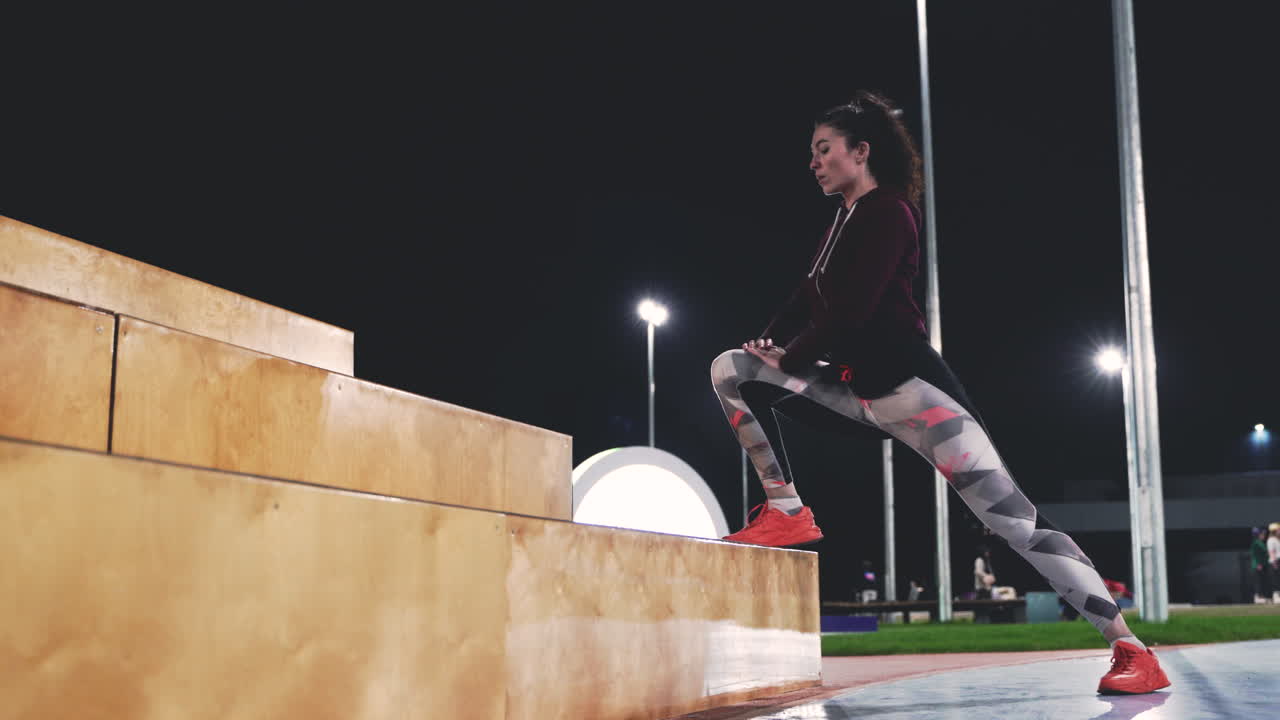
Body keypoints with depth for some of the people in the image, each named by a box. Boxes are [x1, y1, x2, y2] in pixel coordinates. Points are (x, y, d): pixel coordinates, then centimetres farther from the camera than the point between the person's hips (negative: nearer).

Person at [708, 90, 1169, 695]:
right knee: (731, 369, 1)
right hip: (855, 390, 9)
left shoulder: (887, 211, -8)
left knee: (1015, 520, -16)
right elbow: (809, 299, 19)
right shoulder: (844, 220, 20)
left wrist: (789, 359, -4)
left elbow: (851, 311, -16)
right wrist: (767, 344, 1)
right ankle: (786, 513, 0)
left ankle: (1131, 651, -13)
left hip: (908, 385, -9)